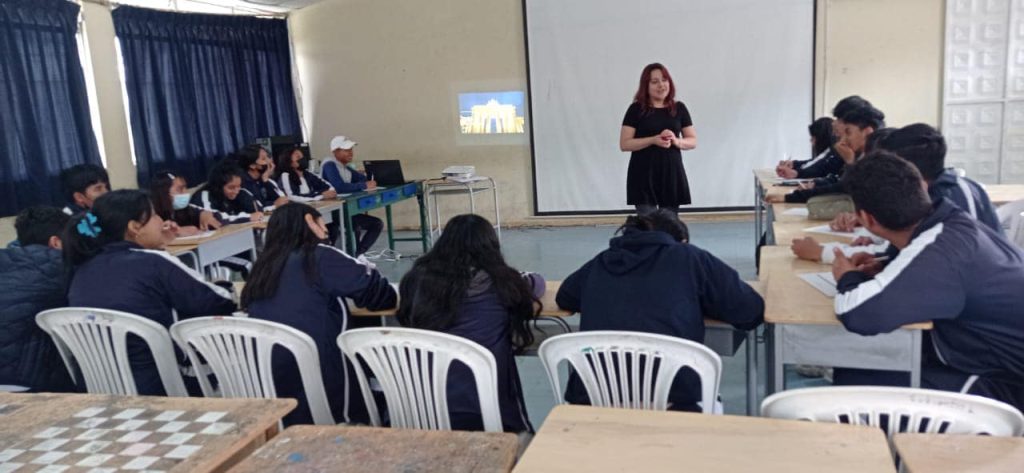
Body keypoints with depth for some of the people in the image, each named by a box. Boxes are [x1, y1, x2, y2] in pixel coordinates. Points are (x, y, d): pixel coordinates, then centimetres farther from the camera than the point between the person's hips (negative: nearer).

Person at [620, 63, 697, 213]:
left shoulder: (679, 108, 8)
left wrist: (677, 141, -12)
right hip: (644, 175, -3)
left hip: (672, 173, 3)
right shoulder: (636, 109, -1)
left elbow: (693, 141, 10)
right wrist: (654, 140, -17)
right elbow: (624, 144, -5)